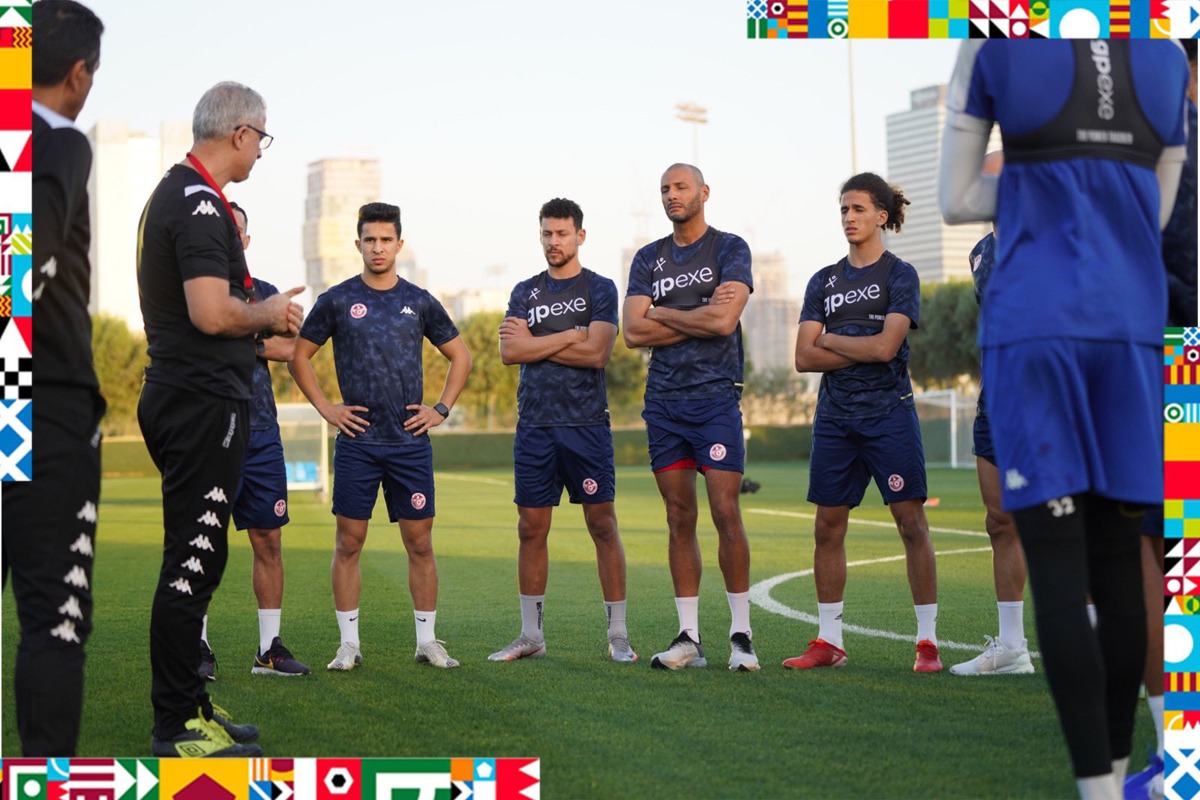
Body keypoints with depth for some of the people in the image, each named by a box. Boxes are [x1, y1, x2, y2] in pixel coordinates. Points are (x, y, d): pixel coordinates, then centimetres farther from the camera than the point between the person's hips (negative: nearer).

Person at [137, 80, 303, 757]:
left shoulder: (178, 194, 17)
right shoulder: (200, 204, -16)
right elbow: (212, 313, -26)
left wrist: (265, 321, 19)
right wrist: (270, 313, -9)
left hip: (179, 395, 11)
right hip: (204, 403, -11)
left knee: (196, 559, 14)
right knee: (194, 559, -7)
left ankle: (189, 706, 21)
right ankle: (178, 727, -2)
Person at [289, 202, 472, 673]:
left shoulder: (419, 302, 7)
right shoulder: (337, 301, 3)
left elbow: (460, 356, 16)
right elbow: (299, 358, 9)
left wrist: (441, 409, 5)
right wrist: (326, 408, -1)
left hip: (410, 441, 1)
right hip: (357, 441, -1)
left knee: (420, 543, 2)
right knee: (349, 542, 0)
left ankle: (427, 641, 10)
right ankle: (349, 643, 8)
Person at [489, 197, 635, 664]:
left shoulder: (599, 289, 3)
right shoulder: (525, 292, 14)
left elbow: (596, 353, -11)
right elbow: (509, 352, 0)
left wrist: (534, 343, -4)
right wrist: (570, 336, -6)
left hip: (586, 424, -3)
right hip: (534, 426, 4)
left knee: (603, 526, -3)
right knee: (531, 529, 4)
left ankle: (618, 635, 2)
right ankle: (531, 636, 13)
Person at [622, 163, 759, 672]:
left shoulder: (730, 249, 1)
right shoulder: (649, 259, 13)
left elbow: (724, 320, -14)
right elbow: (633, 333, 1)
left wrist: (663, 313, -3)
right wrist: (698, 318, -6)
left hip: (715, 396, -4)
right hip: (663, 400, 4)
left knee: (726, 513, -9)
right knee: (680, 519, 5)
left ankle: (741, 634, -1)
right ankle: (689, 639, 9)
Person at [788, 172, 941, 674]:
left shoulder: (900, 275, 0)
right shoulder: (824, 282, 12)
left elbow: (886, 346, -13)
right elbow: (804, 357, 2)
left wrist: (830, 339, -2)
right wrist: (861, 349, -7)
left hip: (889, 411, -5)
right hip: (835, 415, 5)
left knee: (912, 522, -6)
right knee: (828, 528, 5)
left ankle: (927, 641, -1)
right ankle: (829, 641, 13)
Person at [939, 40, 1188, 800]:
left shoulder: (992, 49, -2)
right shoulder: (1169, 60, 9)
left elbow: (956, 200, 2)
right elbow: (1153, 212, 16)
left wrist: (1037, 186, 11)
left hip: (1032, 326, -4)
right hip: (1131, 330, 4)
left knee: (1057, 572, -5)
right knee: (1117, 562, 11)